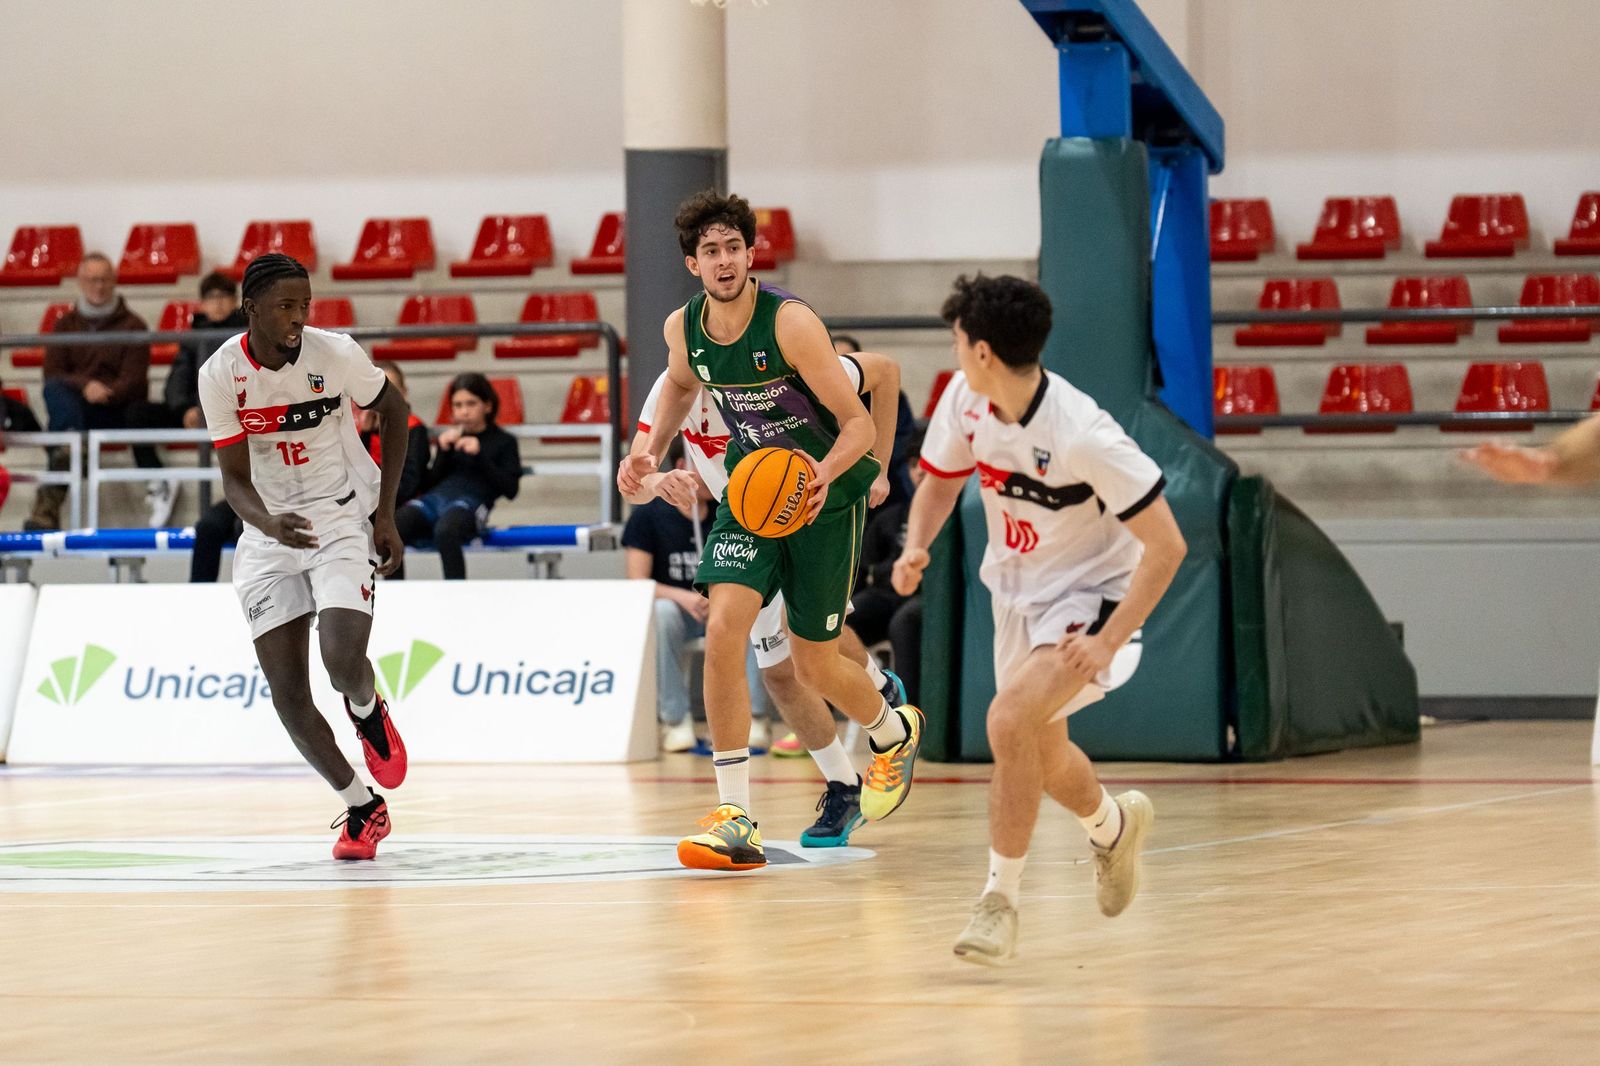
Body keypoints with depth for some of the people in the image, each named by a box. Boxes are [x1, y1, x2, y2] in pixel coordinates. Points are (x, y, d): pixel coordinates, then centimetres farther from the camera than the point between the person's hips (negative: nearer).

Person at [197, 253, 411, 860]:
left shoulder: (335, 355, -16)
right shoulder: (221, 375, -13)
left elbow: (394, 411, 2)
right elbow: (235, 479, -11)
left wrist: (386, 511, -2)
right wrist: (268, 523, -33)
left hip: (343, 517, -2)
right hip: (271, 529, 2)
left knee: (343, 660, -24)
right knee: (287, 693, -3)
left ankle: (368, 712, 14)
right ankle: (362, 808, 16)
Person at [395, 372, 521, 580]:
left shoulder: (503, 442, 16)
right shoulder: (451, 437, 28)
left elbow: (510, 489, 3)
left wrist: (480, 455, -4)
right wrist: (443, 452, 7)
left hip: (470, 502, -4)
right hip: (434, 499, 4)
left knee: (445, 530, -42)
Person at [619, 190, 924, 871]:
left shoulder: (790, 323, -24)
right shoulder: (682, 329, -7)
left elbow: (858, 423, -21)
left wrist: (825, 472, -40)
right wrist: (651, 452, 6)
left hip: (825, 494, -4)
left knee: (814, 666, 5)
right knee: (723, 626, -20)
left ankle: (894, 733, 42)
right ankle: (735, 818, -17)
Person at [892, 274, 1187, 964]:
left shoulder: (1083, 436, -32)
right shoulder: (965, 399, -11)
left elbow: (1167, 548, -26)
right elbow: (941, 479, 10)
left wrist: (1108, 644, -31)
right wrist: (915, 547, -11)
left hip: (1092, 596, -8)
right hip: (1017, 592, 8)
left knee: (1009, 720, -28)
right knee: (1041, 754, 20)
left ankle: (999, 900, -15)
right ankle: (1114, 824, 54)